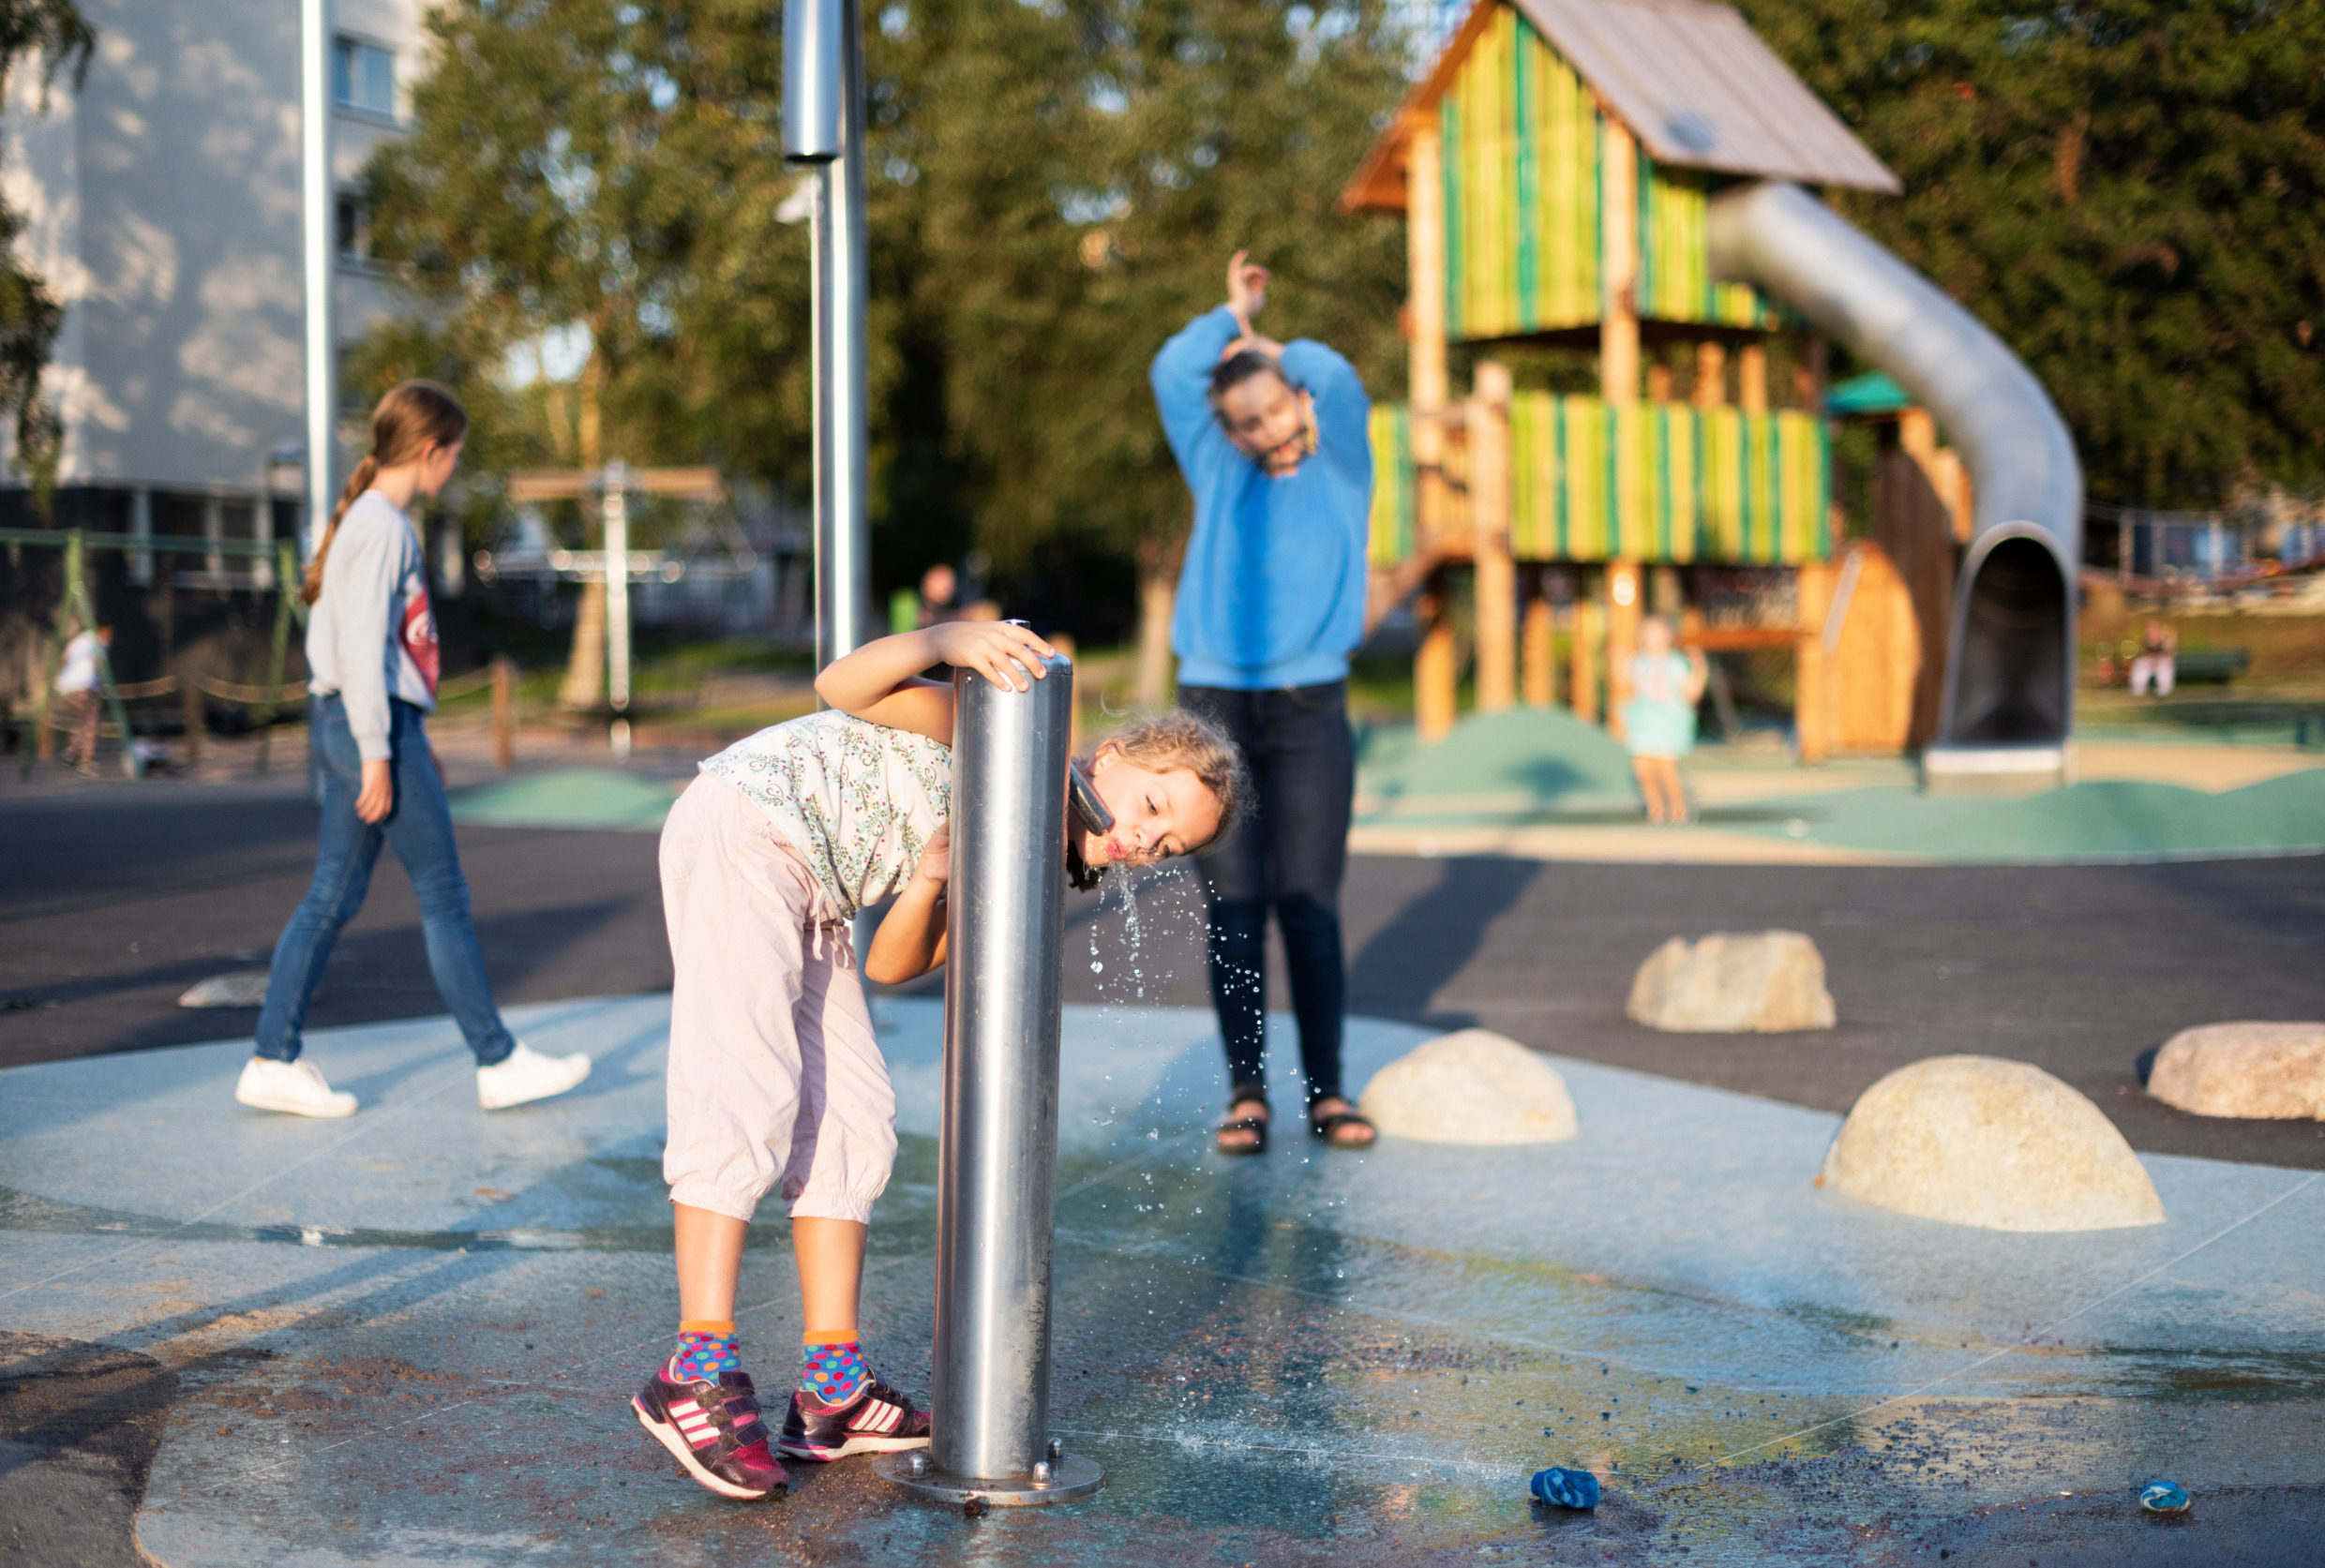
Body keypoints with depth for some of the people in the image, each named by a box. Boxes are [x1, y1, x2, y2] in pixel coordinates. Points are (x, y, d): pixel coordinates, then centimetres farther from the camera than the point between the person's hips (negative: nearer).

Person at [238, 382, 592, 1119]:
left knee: (332, 898, 8)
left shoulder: (379, 522, 18)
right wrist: (377, 751, -20)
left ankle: (274, 1062, 9)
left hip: (367, 724, 10)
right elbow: (362, 644, -18)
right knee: (444, 896, -3)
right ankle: (499, 1062, 5)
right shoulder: (380, 526, -13)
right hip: (372, 723, -10)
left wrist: (413, 742, 23)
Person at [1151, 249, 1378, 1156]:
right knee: (1233, 910, -1)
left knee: (1310, 906, -4)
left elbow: (1337, 383, -8)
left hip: (1310, 712, -1)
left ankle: (1326, 1091, 3)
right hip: (1214, 707, 1)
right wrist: (1233, 315, 13)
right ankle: (1246, 1092, 4)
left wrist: (1267, 348, 8)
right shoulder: (1221, 476, 13)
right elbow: (1174, 375, 2)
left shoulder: (1339, 469, 9)